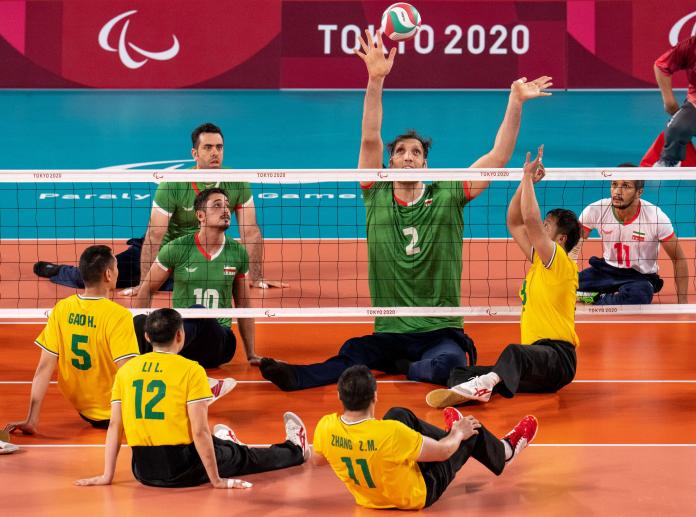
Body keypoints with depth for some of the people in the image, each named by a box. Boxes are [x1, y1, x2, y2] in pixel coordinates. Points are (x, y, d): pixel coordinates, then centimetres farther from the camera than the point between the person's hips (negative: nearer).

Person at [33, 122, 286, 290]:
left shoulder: (237, 184, -15)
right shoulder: (172, 186, -24)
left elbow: (251, 232, -9)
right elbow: (154, 236, -25)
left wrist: (256, 278, -13)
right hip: (163, 250, -2)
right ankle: (56, 270, 30)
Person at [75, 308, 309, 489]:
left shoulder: (126, 370, 2)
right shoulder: (191, 370, -11)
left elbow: (114, 426, 2)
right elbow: (199, 431, -14)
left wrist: (107, 476, 6)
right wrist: (216, 480, -8)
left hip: (143, 471, 4)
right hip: (184, 472, -4)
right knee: (243, 457, 24)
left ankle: (225, 447, 64)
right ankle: (294, 450, 47)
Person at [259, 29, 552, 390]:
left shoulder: (446, 196, 4)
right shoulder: (377, 196, 5)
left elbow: (499, 156, 0)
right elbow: (370, 139, -8)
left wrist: (515, 102, -10)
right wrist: (375, 80, -21)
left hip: (441, 332, 0)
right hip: (388, 334, 1)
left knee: (448, 364, -32)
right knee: (351, 356, -30)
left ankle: (407, 368, -4)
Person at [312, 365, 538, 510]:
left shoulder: (325, 428, -25)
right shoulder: (390, 433, -38)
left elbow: (317, 460, -2)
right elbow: (442, 452, -22)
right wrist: (458, 434, 0)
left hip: (366, 496, 5)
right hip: (414, 497, -5)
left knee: (400, 415, 17)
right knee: (471, 431, 12)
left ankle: (449, 433, 46)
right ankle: (505, 451, 46)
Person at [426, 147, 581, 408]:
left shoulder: (561, 263, -4)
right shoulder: (540, 261, 21)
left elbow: (530, 219, -15)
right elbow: (514, 222, 25)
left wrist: (529, 178, -7)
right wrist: (526, 180, 19)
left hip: (557, 359, -9)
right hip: (535, 361, 9)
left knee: (515, 352, -45)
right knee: (459, 374, -13)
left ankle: (484, 384, -73)